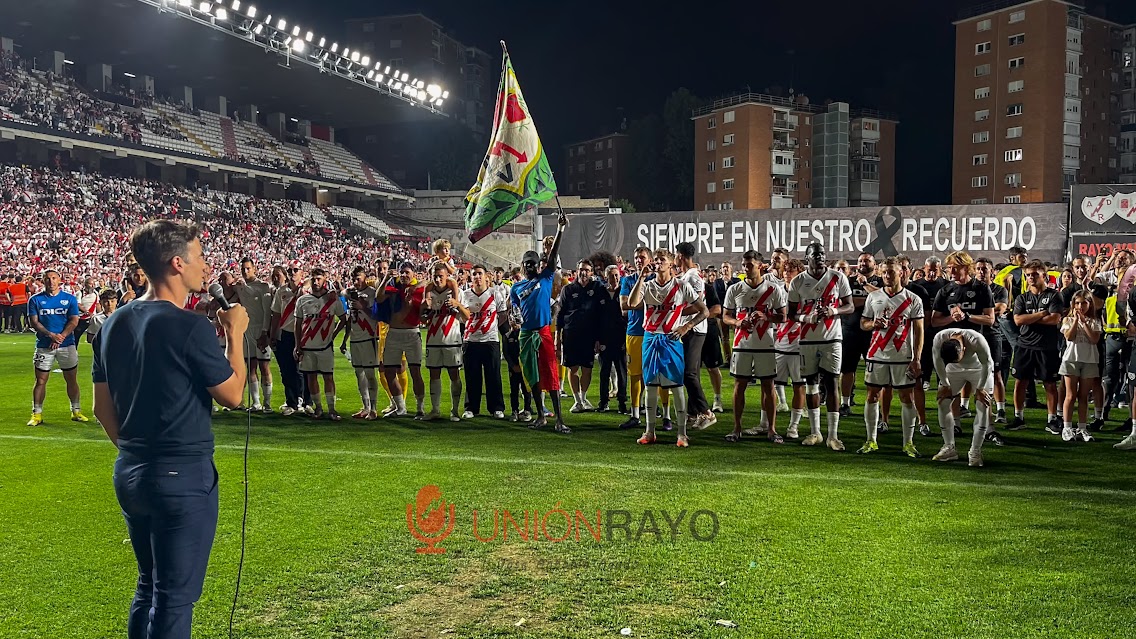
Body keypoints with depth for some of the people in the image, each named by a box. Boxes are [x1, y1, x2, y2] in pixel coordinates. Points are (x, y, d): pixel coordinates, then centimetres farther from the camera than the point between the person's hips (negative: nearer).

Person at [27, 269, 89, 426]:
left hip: (67, 344, 1)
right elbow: (33, 322, -3)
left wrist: (61, 336, -16)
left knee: (72, 379, 5)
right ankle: (37, 414, 7)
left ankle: (76, 411, 14)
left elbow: (74, 321, -2)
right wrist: (50, 335, -18)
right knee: (40, 380, 0)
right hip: (43, 345, 0)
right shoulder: (35, 299, 4)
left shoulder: (69, 298, 5)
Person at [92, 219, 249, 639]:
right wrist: (236, 333, 1)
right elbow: (233, 395, -8)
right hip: (184, 477, -8)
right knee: (175, 596, 3)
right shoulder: (189, 327, -18)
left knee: (149, 584, 22)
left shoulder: (114, 324, 6)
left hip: (129, 474, 8)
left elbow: (102, 409, 12)